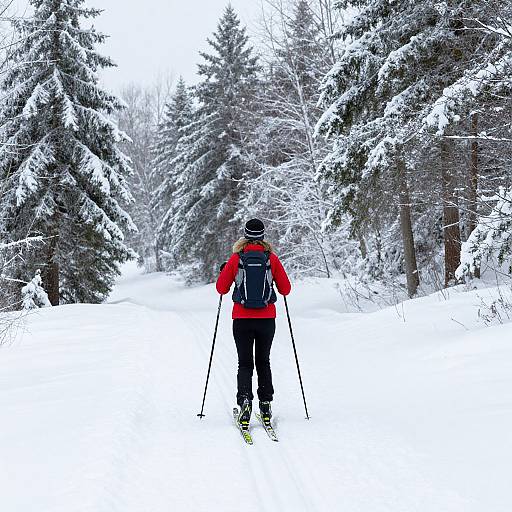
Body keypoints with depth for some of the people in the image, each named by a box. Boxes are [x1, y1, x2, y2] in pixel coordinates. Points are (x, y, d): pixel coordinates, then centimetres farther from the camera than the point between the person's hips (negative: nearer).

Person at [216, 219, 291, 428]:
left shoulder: (236, 258, -6)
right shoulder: (272, 258, -4)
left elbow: (221, 288, 1)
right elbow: (285, 289, 3)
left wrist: (224, 271, 20)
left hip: (242, 319, -1)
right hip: (267, 319, 1)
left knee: (245, 363, 7)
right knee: (263, 362, 17)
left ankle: (245, 399, -16)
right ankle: (265, 405, 13)